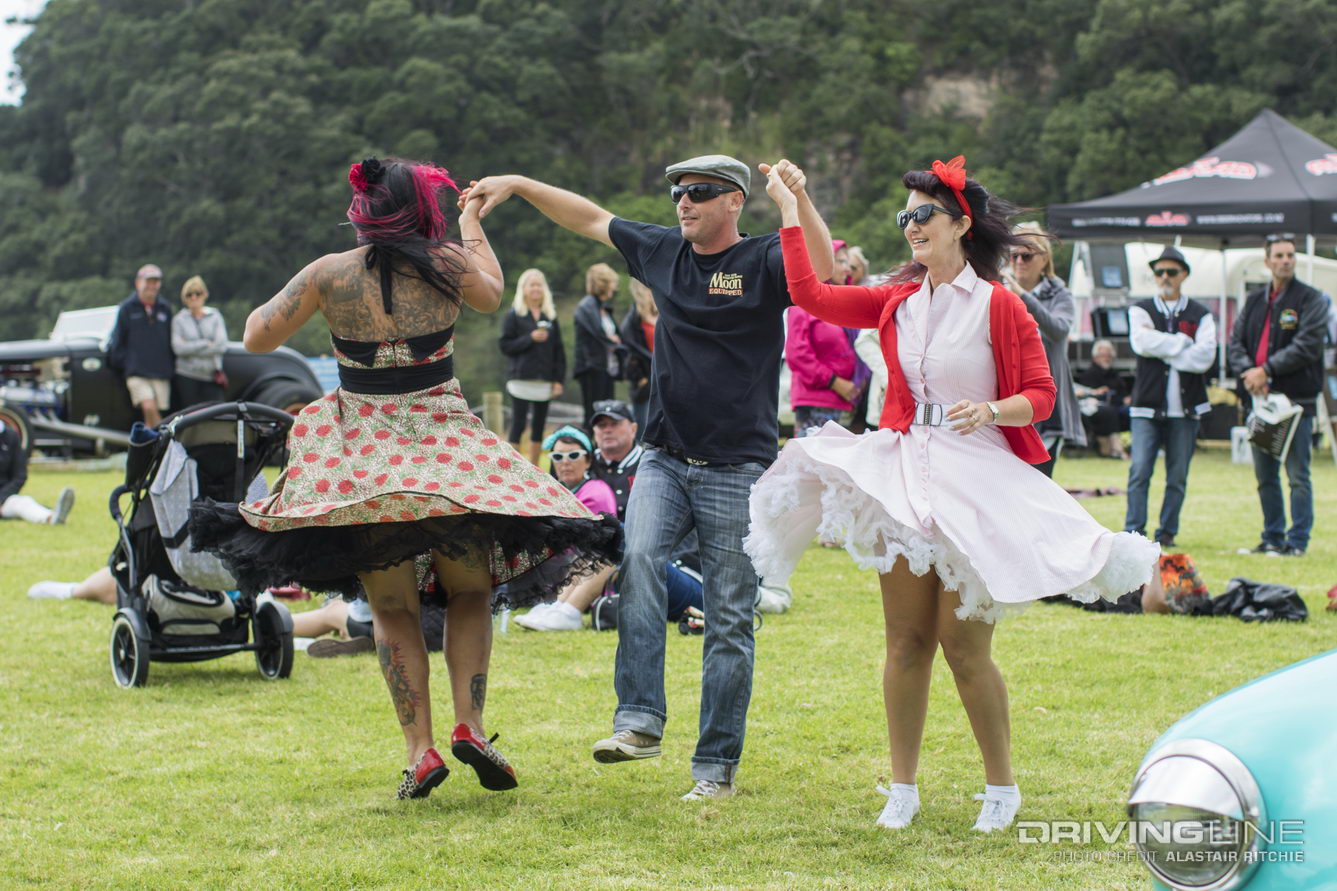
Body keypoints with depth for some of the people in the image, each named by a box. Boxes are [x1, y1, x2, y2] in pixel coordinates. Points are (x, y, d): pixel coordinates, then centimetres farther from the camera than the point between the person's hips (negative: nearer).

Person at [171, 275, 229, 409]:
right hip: (187, 377, -1)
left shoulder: (215, 316, 9)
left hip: (211, 376, 1)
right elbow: (178, 348, -7)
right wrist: (207, 343, -6)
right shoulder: (179, 319, 7)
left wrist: (191, 348, -7)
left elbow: (221, 345, -5)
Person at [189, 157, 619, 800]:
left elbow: (257, 339, 2)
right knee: (470, 591, 16)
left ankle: (420, 748, 1)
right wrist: (472, 225, 36)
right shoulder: (449, 266, -3)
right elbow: (491, 293, 20)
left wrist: (262, 310, 24)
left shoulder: (329, 274, -4)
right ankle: (468, 723, -1)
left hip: (361, 454, 0)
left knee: (392, 609, 11)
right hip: (444, 443, 0)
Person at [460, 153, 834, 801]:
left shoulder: (762, 260, -4)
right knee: (639, 561, -24)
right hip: (664, 460, 4)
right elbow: (589, 218, 22)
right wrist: (516, 184, 20)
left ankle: (716, 767, 6)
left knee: (729, 621, 0)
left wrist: (798, 199, -34)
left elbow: (822, 269, -24)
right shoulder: (663, 252, 11)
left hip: (737, 470, -4)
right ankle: (639, 723, -25)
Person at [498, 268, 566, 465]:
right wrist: (530, 338, -16)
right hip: (521, 380, -4)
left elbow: (558, 351, 11)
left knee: (539, 425, 6)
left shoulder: (550, 317, 12)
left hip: (544, 381, 4)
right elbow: (505, 346, -5)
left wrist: (559, 379, 3)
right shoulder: (513, 316, 1)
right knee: (518, 424, -7)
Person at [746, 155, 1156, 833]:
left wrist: (988, 410, -22)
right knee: (906, 641, 4)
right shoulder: (898, 303, 11)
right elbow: (809, 295, 11)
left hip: (977, 481, -4)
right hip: (905, 475, 4)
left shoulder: (999, 307, -3)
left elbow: (1041, 395, -3)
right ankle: (903, 788, 14)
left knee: (964, 644, -5)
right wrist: (790, 211, 13)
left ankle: (1002, 786, 12)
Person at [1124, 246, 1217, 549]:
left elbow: (1204, 357, -7)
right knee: (1139, 471, -9)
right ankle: (1134, 532, -4)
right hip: (1148, 405, -1)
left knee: (1178, 476, 3)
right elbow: (1142, 342, -11)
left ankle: (1167, 533, 11)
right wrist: (1182, 342, -6)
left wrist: (1161, 348, -8)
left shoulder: (1200, 315, 9)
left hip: (1186, 408, 1)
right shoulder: (1140, 311, 10)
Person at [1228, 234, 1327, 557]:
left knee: (1298, 475, -4)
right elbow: (1236, 341, 9)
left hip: (1297, 398, -6)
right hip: (1261, 397, 6)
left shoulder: (1311, 300, -3)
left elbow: (1306, 347, -13)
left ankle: (1297, 542, -1)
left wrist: (1266, 370, -16)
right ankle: (1273, 538, 20)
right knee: (1265, 476, 11)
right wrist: (1247, 372, -11)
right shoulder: (1255, 299, 14)